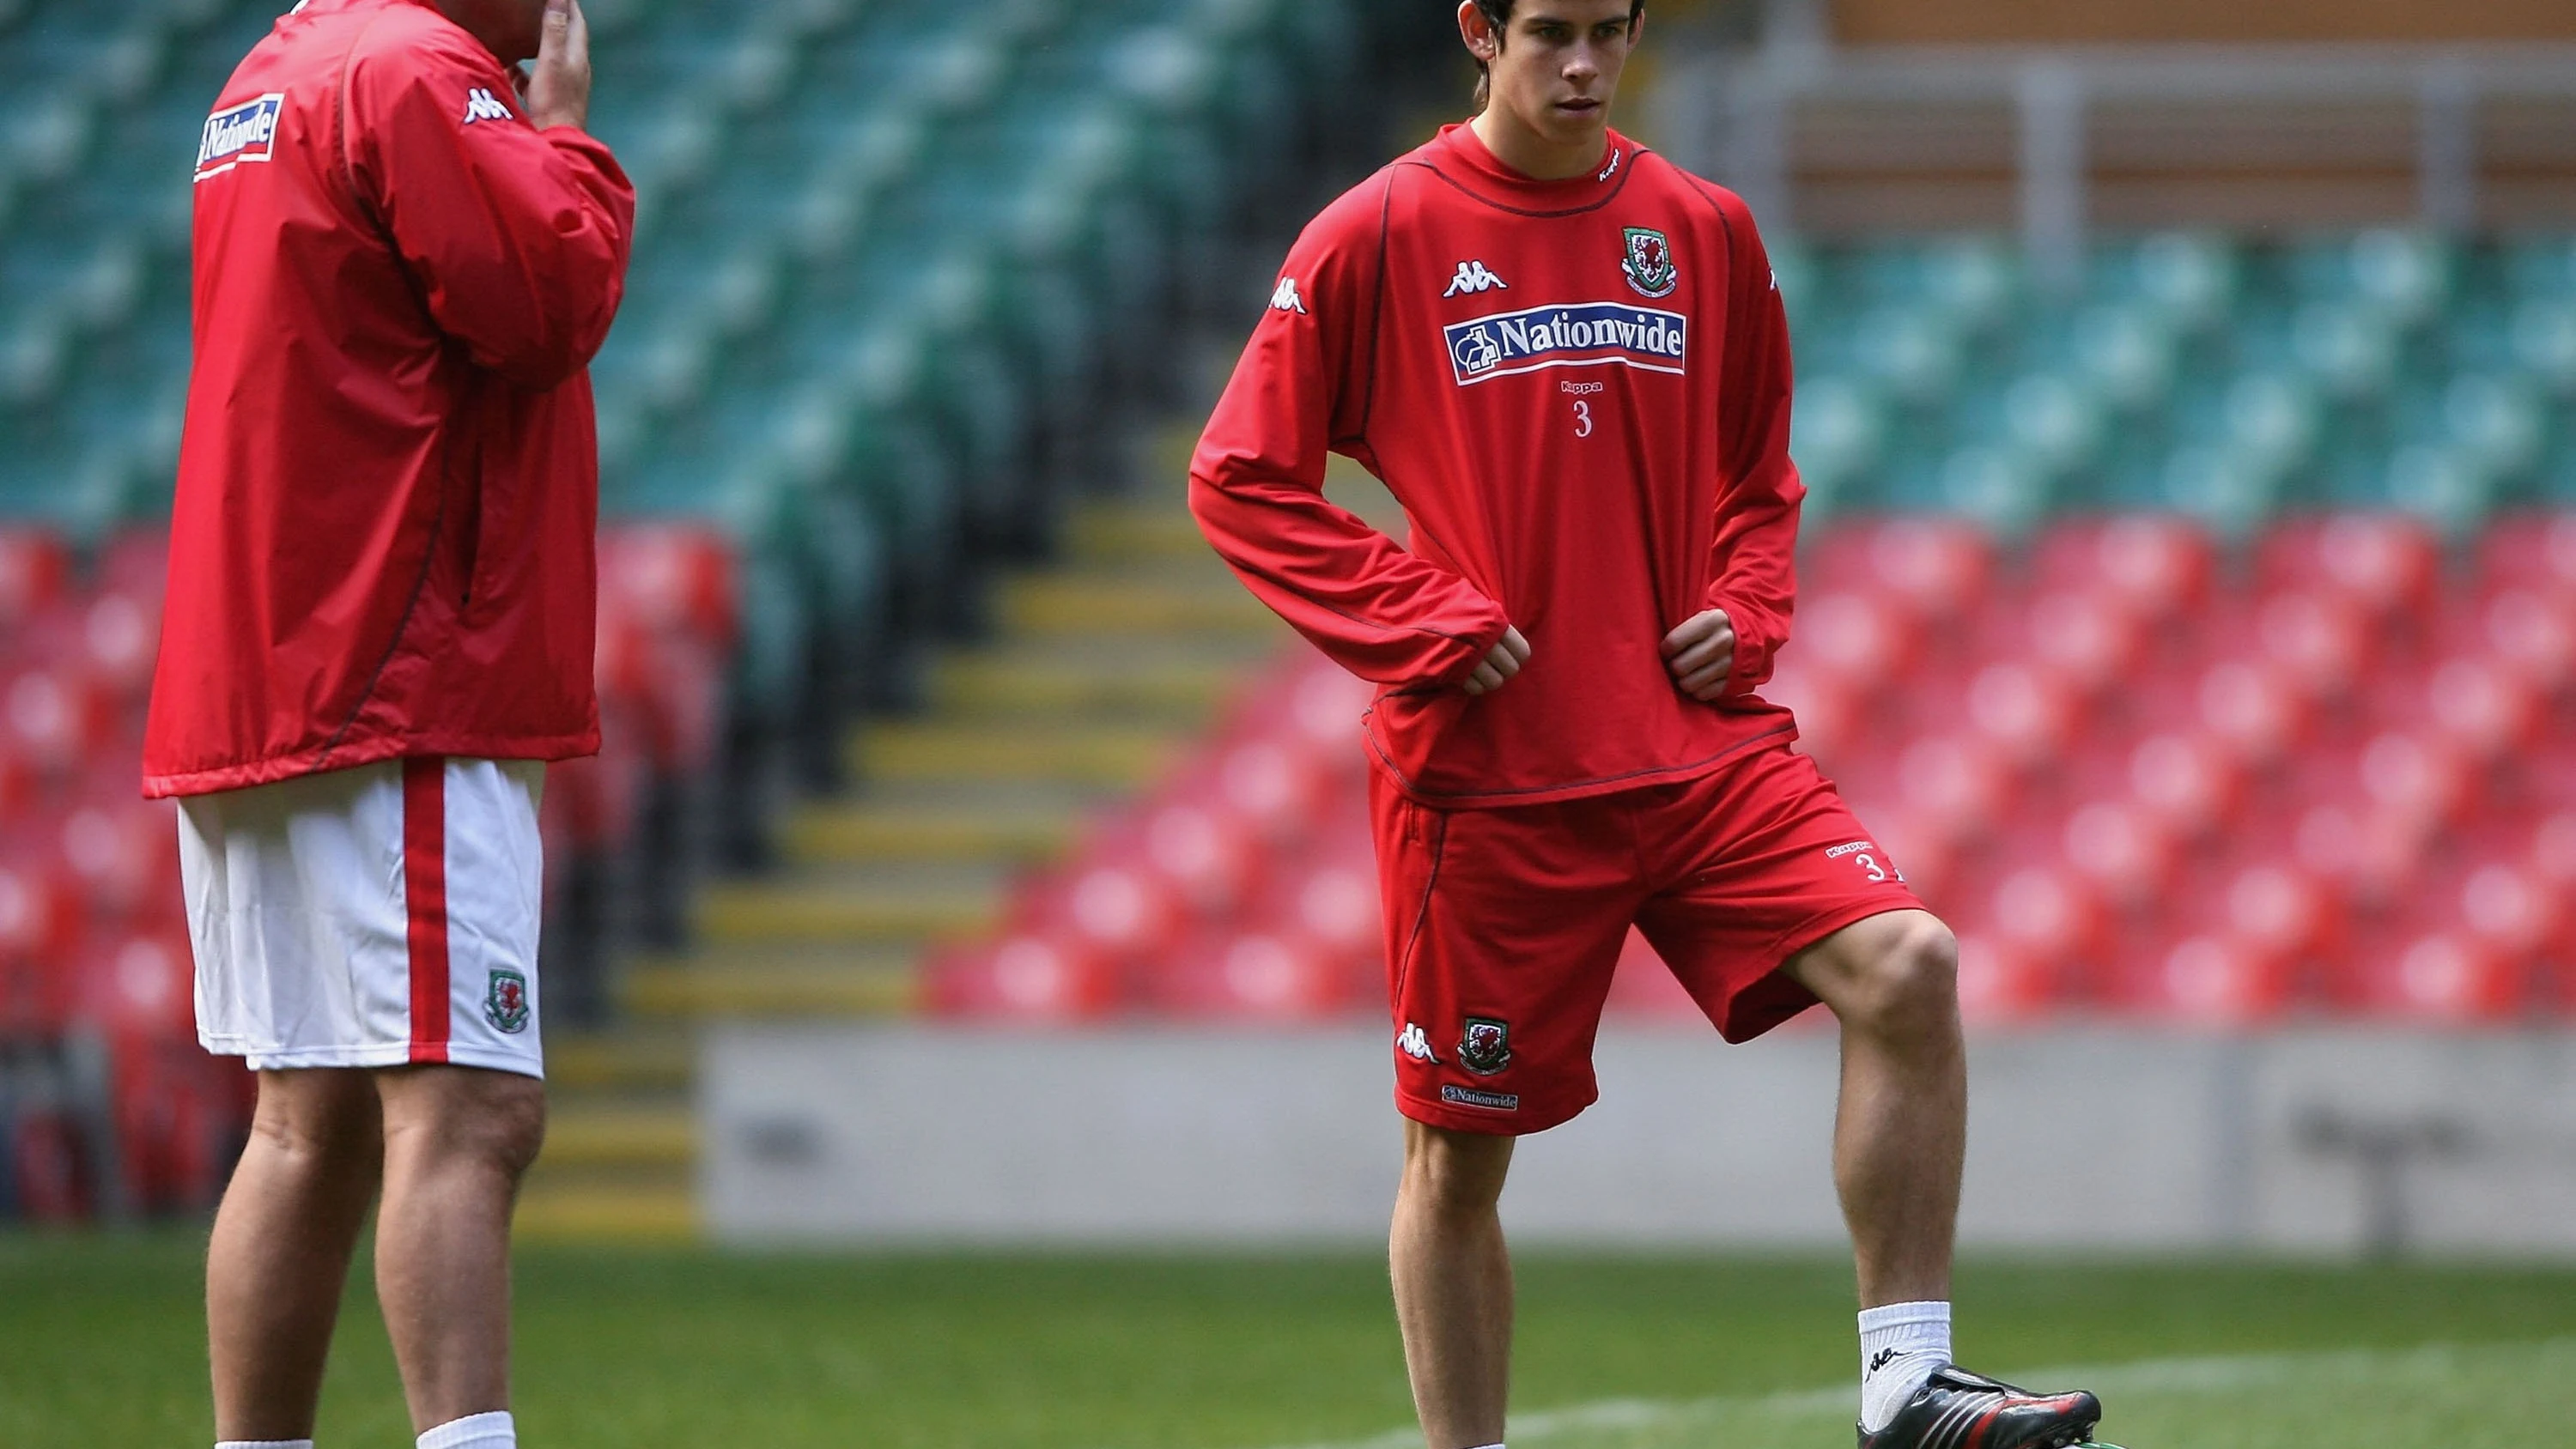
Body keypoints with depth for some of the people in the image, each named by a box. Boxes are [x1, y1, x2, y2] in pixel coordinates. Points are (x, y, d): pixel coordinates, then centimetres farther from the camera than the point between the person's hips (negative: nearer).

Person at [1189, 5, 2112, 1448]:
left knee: (1908, 967, -18)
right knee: (1460, 1152, 5)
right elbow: (1241, 480, -2)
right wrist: (1424, 620, -11)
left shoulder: (1704, 232, 8)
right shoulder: (1382, 238, -3)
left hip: (1700, 740, 3)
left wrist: (1743, 613, 2)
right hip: (1483, 774, -2)